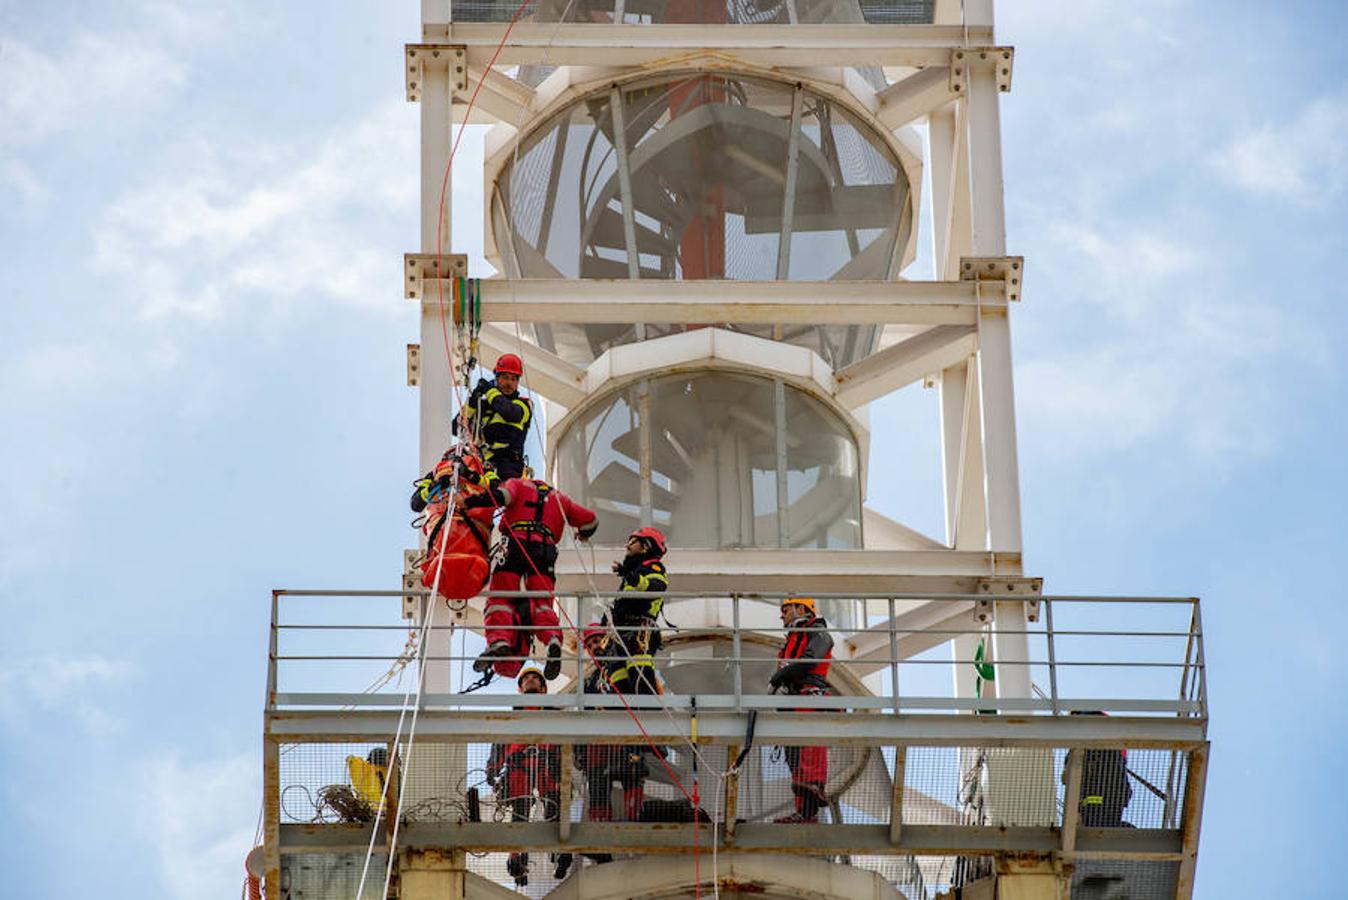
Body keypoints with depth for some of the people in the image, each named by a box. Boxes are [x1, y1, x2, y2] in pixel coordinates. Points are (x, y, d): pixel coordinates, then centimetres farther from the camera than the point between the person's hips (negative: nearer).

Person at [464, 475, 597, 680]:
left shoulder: (518, 484, 24)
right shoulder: (559, 498, 32)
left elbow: (501, 495, 1)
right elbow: (590, 520, 33)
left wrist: (469, 503, -6)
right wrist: (583, 535, 54)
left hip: (515, 542, -2)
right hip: (545, 548, 2)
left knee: (499, 597, -4)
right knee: (542, 602, 1)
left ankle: (499, 640, -28)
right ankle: (553, 638, -28)